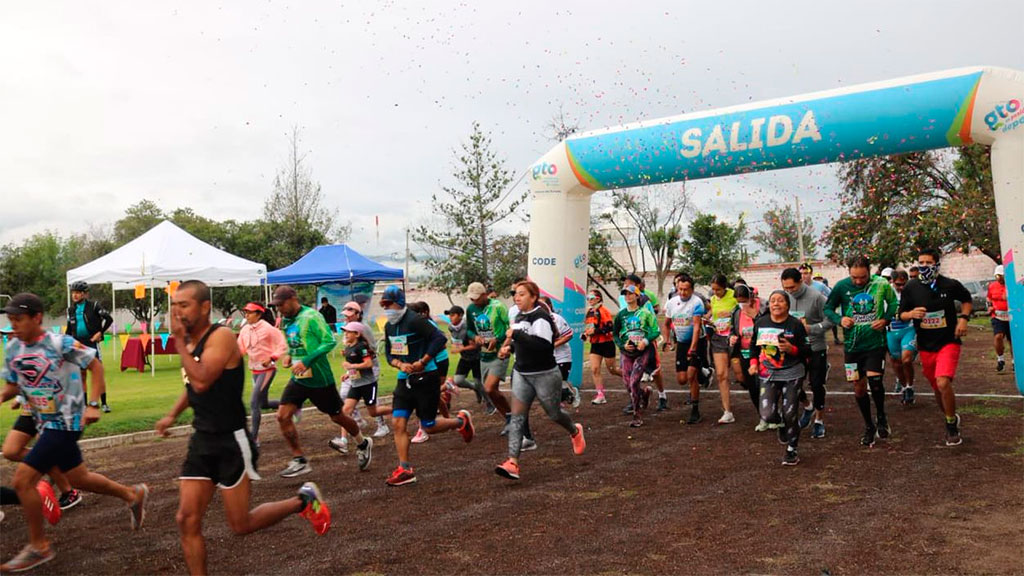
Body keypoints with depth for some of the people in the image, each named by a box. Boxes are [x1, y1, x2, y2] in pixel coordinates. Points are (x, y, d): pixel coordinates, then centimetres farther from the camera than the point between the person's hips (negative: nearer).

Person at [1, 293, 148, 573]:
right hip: (46, 423, 8)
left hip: (65, 423, -7)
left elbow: (95, 366, -9)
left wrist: (93, 405, -16)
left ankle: (39, 546, 7)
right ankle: (132, 494, 39)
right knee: (78, 479, 18)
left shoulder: (60, 343, -18)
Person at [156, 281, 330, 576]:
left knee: (241, 524, 1)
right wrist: (172, 415, 14)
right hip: (201, 441, 8)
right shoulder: (190, 341, 8)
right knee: (187, 520, 1)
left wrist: (178, 340, -25)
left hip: (231, 443, -7)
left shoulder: (221, 336, -16)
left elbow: (202, 381, -32)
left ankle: (304, 501, 22)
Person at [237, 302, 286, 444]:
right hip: (254, 370, 8)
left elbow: (282, 346, -13)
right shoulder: (245, 330, 5)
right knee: (264, 403, 15)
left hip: (267, 369, -8)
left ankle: (254, 438, -3)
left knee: (254, 403, -12)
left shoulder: (267, 328, -15)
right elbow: (240, 350, 9)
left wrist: (271, 358, -26)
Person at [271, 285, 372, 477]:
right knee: (283, 416, -7)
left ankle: (363, 444, 34)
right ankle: (299, 461, 3)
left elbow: (329, 341, -22)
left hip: (319, 378, -7)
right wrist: (289, 356, 2)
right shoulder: (286, 321, 7)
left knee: (337, 417, 9)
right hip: (298, 379, 7)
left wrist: (306, 361, -27)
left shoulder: (311, 316, -17)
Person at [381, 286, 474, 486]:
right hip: (404, 379, 7)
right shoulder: (389, 326, 8)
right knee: (398, 422, -3)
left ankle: (461, 421, 28)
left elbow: (439, 338, -23)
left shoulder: (414, 320, -17)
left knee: (429, 427, 1)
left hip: (425, 378, -7)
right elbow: (389, 353, 14)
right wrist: (401, 365, -8)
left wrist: (422, 362, -22)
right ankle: (405, 469, 3)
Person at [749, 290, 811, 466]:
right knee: (767, 414, -10)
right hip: (768, 374, 2)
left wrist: (791, 349, -22)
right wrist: (754, 362, 2)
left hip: (792, 374, -2)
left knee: (790, 415, 1)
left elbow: (807, 350, -4)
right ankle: (782, 425, 27)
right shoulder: (760, 323, 3)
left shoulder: (795, 324, -7)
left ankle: (791, 451, 22)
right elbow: (754, 345, 17)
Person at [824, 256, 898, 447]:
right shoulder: (842, 286, -8)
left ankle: (881, 418, 15)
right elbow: (828, 308, 4)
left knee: (875, 380, -15)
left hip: (875, 343, -2)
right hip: (852, 344, 2)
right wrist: (840, 319, -16)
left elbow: (893, 302, 9)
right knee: (859, 387, 9)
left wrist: (885, 319, -9)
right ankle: (869, 426, 28)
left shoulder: (881, 284, -9)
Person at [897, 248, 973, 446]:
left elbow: (966, 300, 14)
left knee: (943, 383, -21)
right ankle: (951, 418, 39)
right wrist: (912, 313, -17)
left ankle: (952, 426, -1)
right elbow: (901, 314, 5)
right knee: (937, 388, 12)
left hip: (948, 342, -3)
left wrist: (963, 318, -3)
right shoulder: (911, 287, -2)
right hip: (926, 346, 3)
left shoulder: (950, 285, -7)